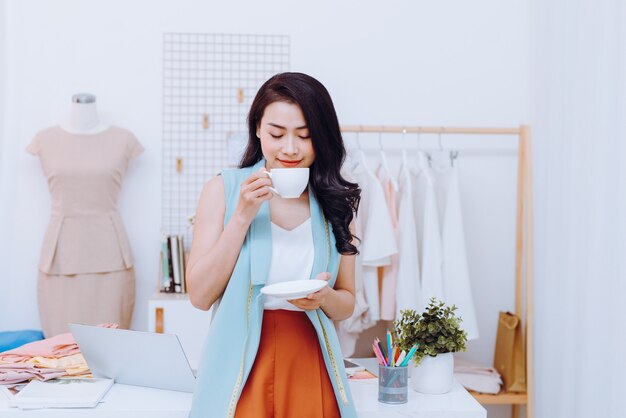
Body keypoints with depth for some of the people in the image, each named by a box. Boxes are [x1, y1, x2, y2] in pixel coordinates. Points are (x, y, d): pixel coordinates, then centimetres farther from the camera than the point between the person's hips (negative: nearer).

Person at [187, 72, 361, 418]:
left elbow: (347, 303, 8)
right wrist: (243, 215, -15)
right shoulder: (224, 189, -4)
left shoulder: (335, 201, 2)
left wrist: (323, 298, -15)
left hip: (310, 373, 2)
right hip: (241, 372, -2)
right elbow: (200, 296, -8)